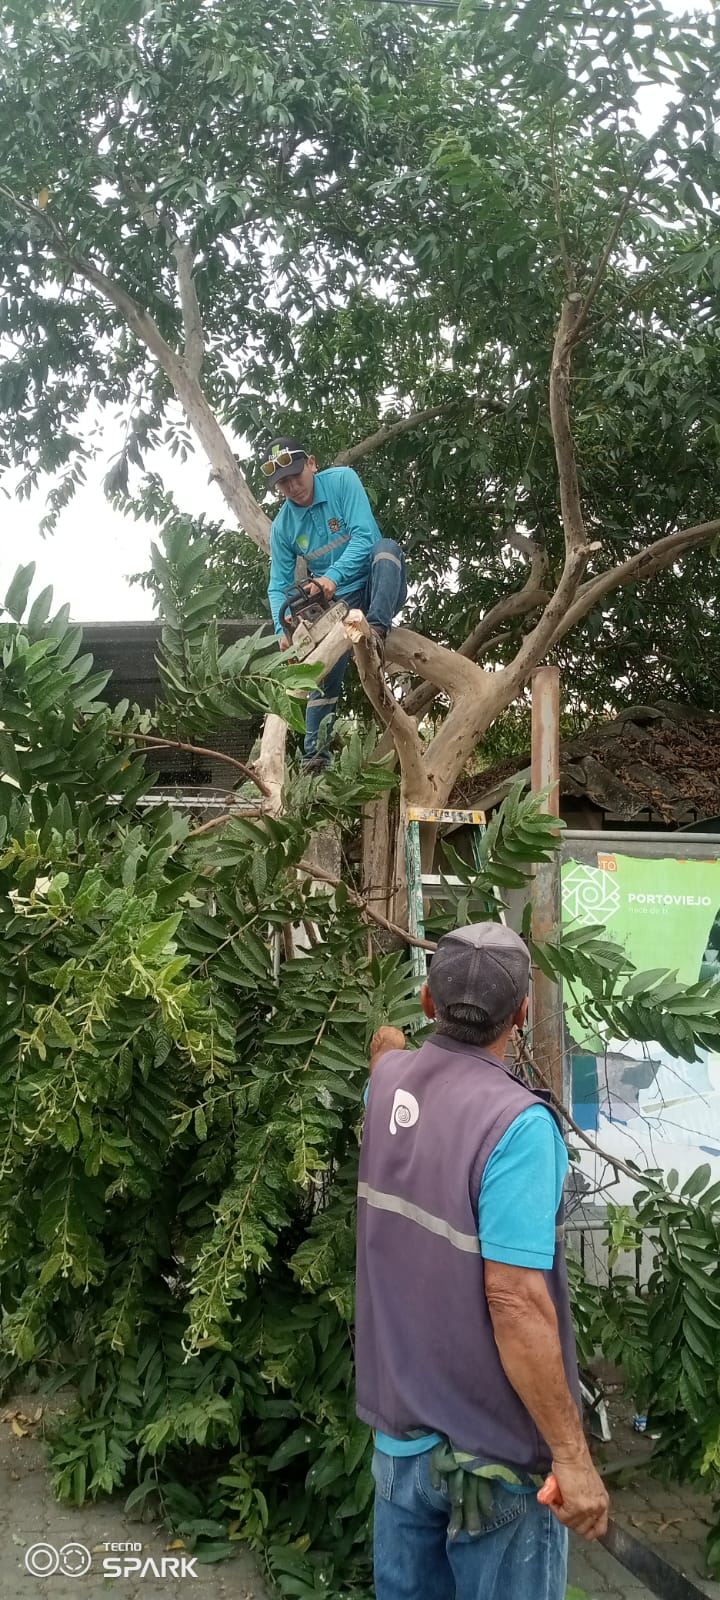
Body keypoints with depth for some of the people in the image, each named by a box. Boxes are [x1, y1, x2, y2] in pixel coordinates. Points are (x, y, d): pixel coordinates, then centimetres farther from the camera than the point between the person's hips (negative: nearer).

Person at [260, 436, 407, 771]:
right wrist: (284, 630, -20)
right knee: (324, 678, -9)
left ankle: (377, 630, -47)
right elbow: (279, 586, -1)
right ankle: (315, 759, -5)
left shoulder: (342, 480, -12)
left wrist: (333, 575, -37)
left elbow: (364, 536, -22)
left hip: (381, 590, -3)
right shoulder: (282, 527, -2)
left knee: (387, 546, -34)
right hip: (339, 604, 3)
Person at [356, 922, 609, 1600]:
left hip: (400, 1424, 6)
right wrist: (572, 1455, -19)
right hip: (496, 1447, -6)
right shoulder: (517, 1123, -25)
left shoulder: (387, 1082, -3)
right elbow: (515, 1302, -27)